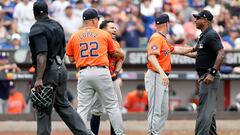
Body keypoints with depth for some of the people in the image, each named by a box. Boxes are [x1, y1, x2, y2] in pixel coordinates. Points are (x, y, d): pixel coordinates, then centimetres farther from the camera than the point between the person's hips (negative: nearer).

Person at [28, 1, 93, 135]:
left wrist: (38, 79, -28)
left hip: (48, 70, -8)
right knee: (63, 105, 16)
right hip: (61, 68, 8)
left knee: (43, 110, -2)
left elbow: (42, 55, -25)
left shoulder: (37, 29, -15)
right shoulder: (57, 25, 11)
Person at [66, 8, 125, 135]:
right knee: (112, 106, 6)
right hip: (101, 72, -2)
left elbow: (71, 59, 12)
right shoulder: (104, 34, 5)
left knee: (82, 109, 2)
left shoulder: (74, 37, 8)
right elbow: (113, 52, 19)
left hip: (83, 74, 2)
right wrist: (121, 54, 40)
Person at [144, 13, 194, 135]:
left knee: (164, 110, 14)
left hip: (162, 78, 11)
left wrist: (193, 49, 32)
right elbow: (151, 56, -27)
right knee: (155, 110, -11)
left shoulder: (163, 39, 18)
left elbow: (175, 50, 32)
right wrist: (162, 73, -38)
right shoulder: (157, 38, -13)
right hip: (155, 76, -11)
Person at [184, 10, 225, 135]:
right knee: (209, 110, 14)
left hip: (209, 78, -11)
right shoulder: (203, 36, 16)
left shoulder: (211, 35, -15)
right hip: (204, 77, 11)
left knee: (204, 109, -13)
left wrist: (212, 73, -30)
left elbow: (221, 53, -25)